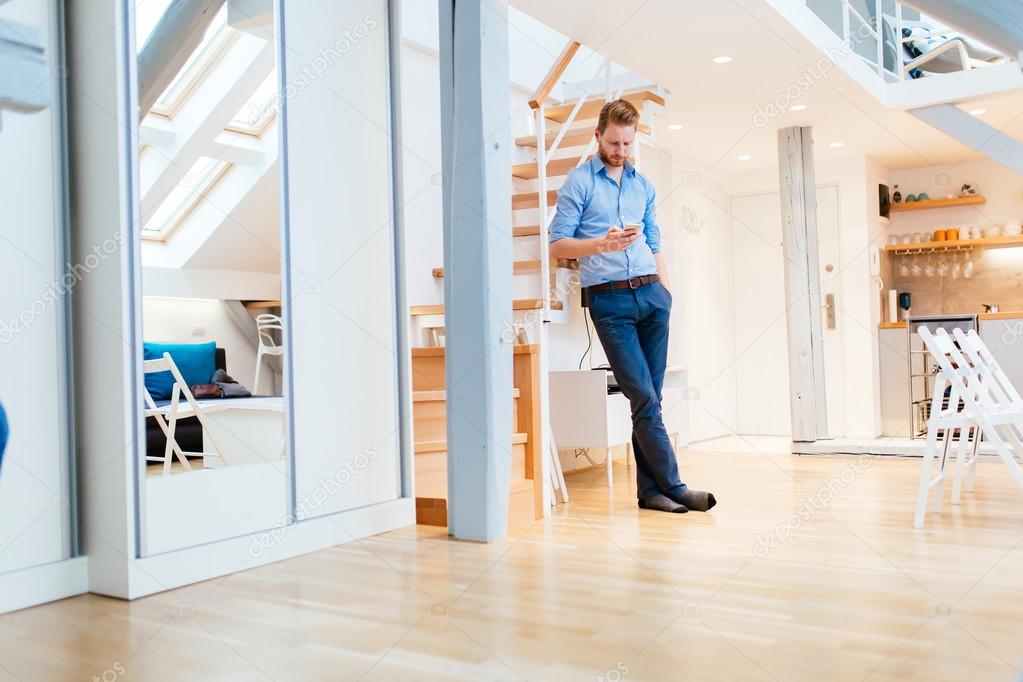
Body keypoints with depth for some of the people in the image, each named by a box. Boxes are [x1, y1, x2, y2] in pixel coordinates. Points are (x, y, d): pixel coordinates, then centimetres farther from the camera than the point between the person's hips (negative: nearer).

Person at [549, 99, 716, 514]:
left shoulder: (643, 185, 18)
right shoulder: (578, 182, 3)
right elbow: (558, 245, -3)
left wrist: (666, 292, 12)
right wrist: (601, 244, -19)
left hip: (651, 294, 5)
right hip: (609, 299, -4)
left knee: (649, 399, 4)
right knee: (643, 398, -8)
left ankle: (650, 489, 11)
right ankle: (673, 487, -2)